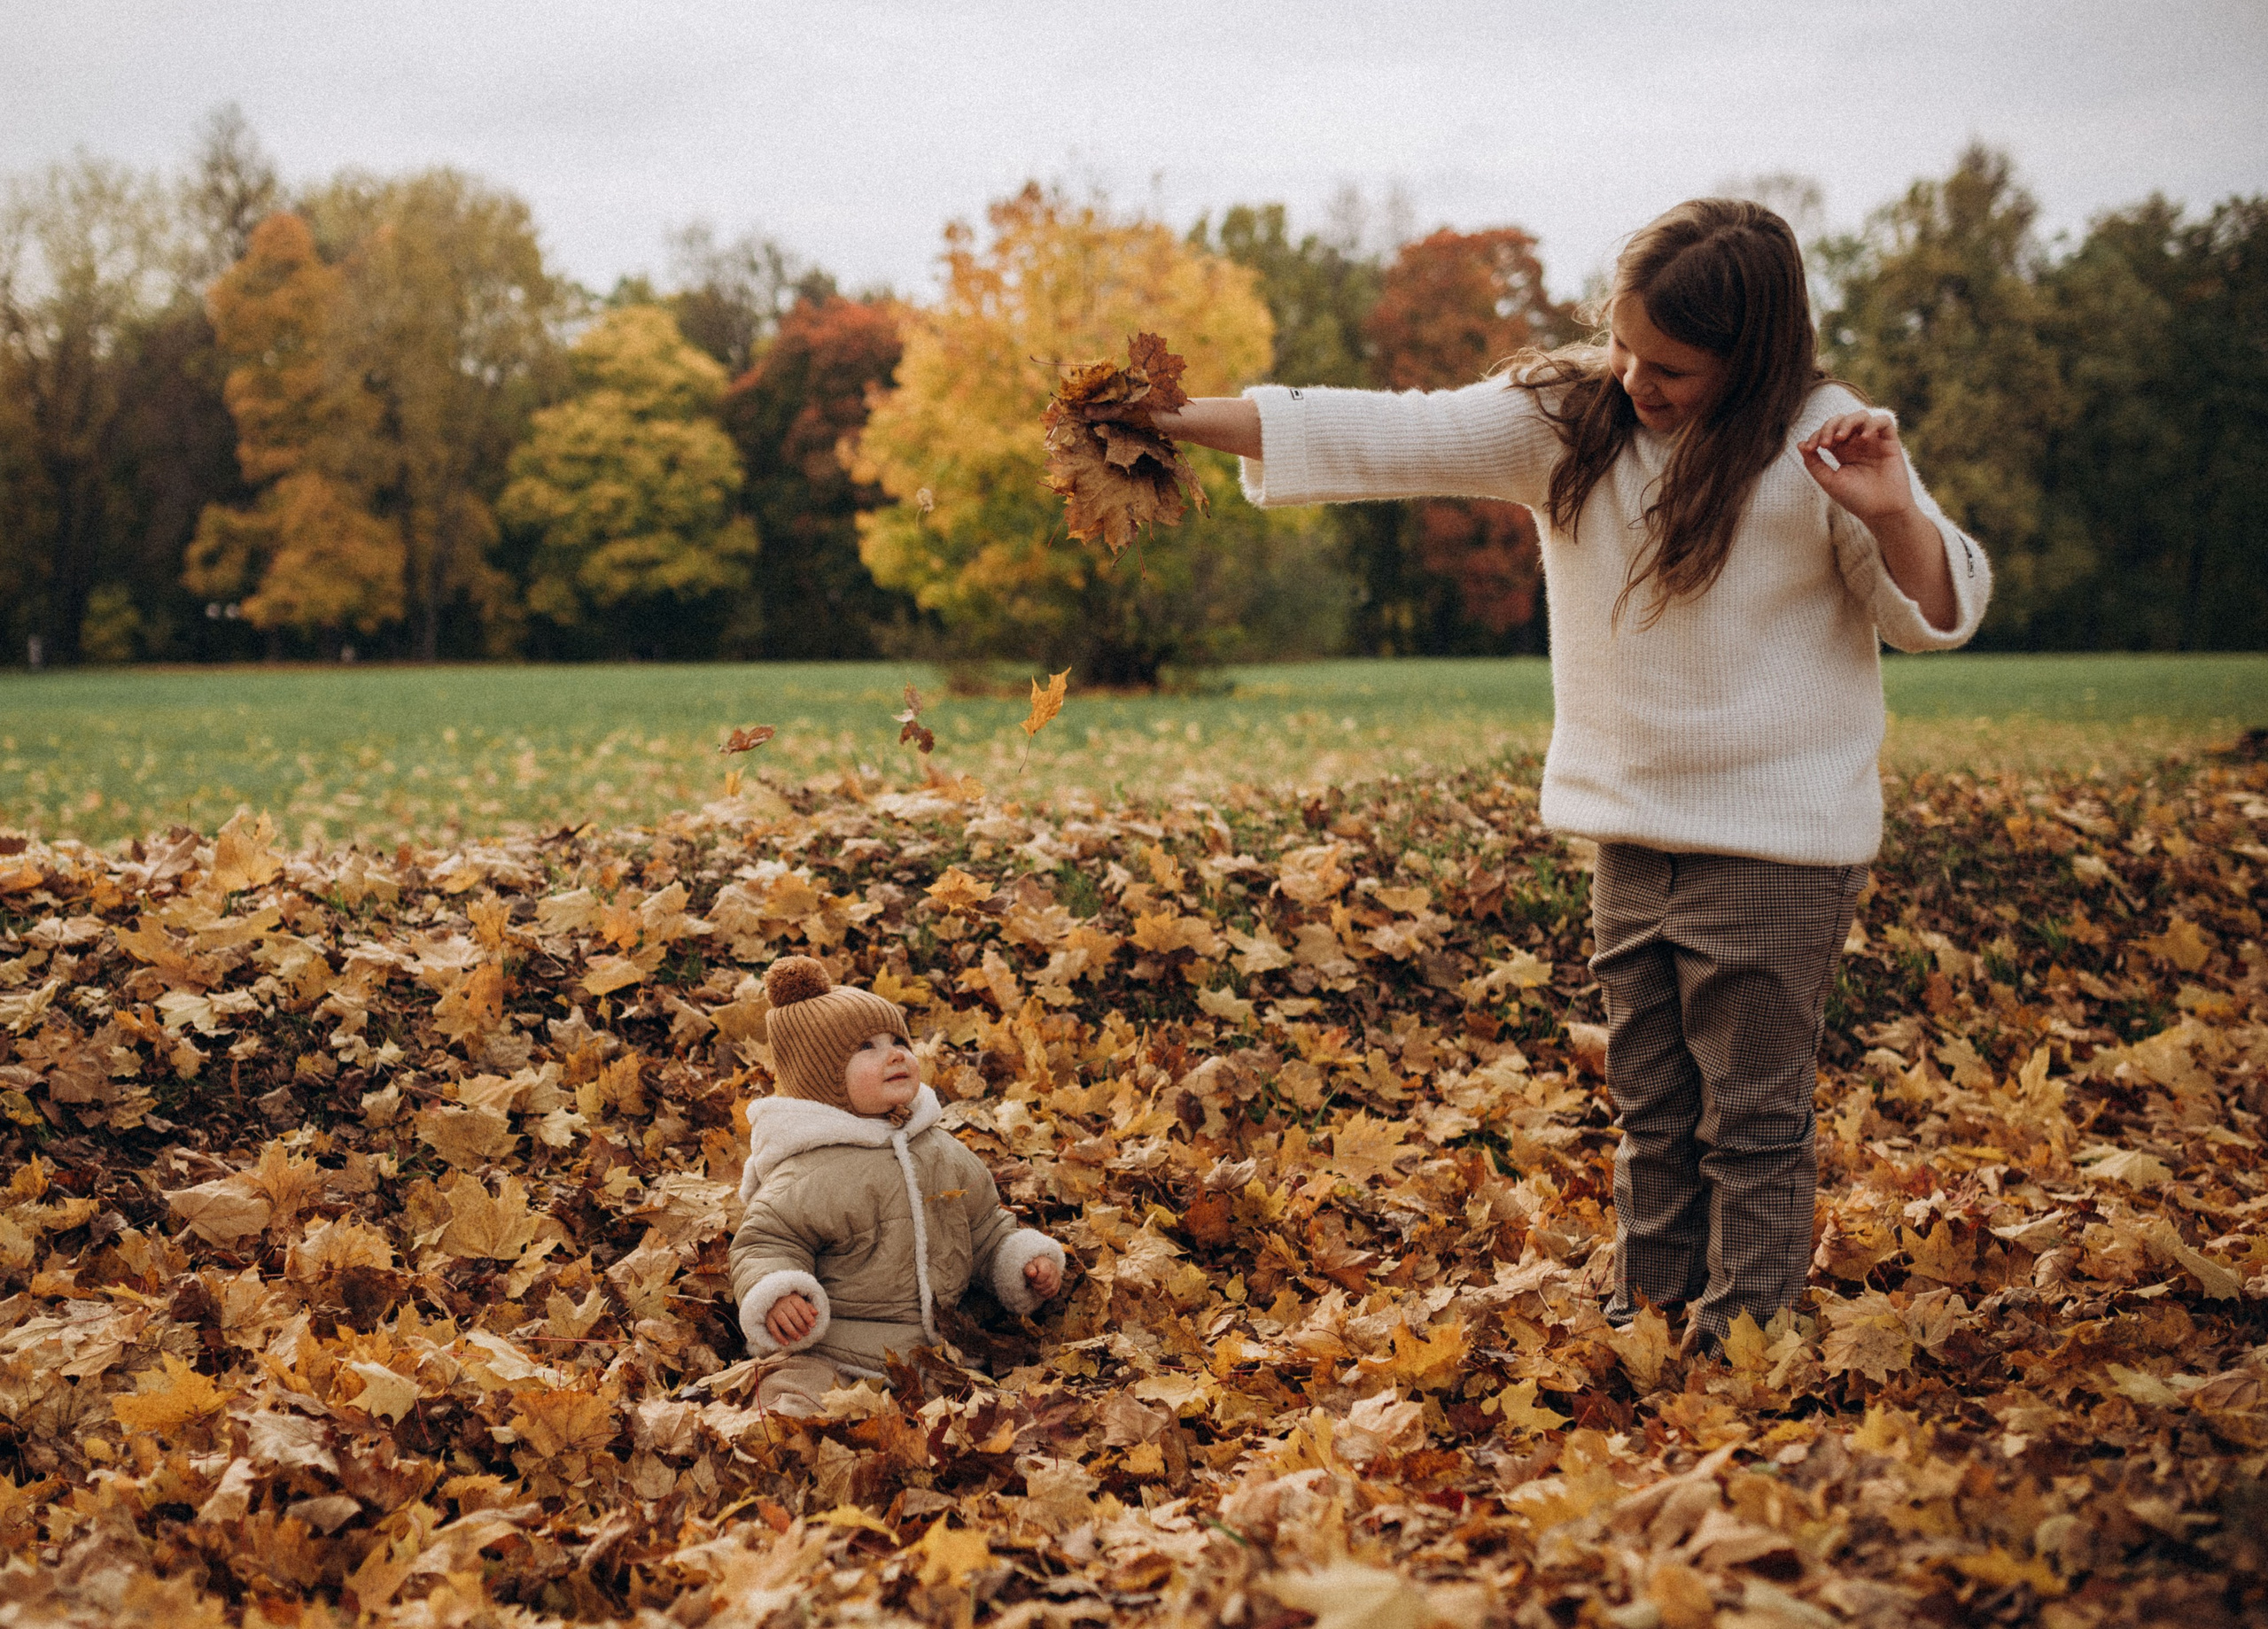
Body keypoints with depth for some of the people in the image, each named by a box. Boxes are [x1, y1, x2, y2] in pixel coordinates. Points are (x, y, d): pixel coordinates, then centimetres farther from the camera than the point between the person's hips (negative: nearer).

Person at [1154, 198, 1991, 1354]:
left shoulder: (1816, 442, -11)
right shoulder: (1565, 416, -1)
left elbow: (1936, 616, -7)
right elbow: (1385, 437, -3)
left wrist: (1892, 515, -28)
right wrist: (1175, 418, -9)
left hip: (1779, 843, -5)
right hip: (1633, 831, 5)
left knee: (1752, 1119, 0)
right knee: (1650, 1108, 14)